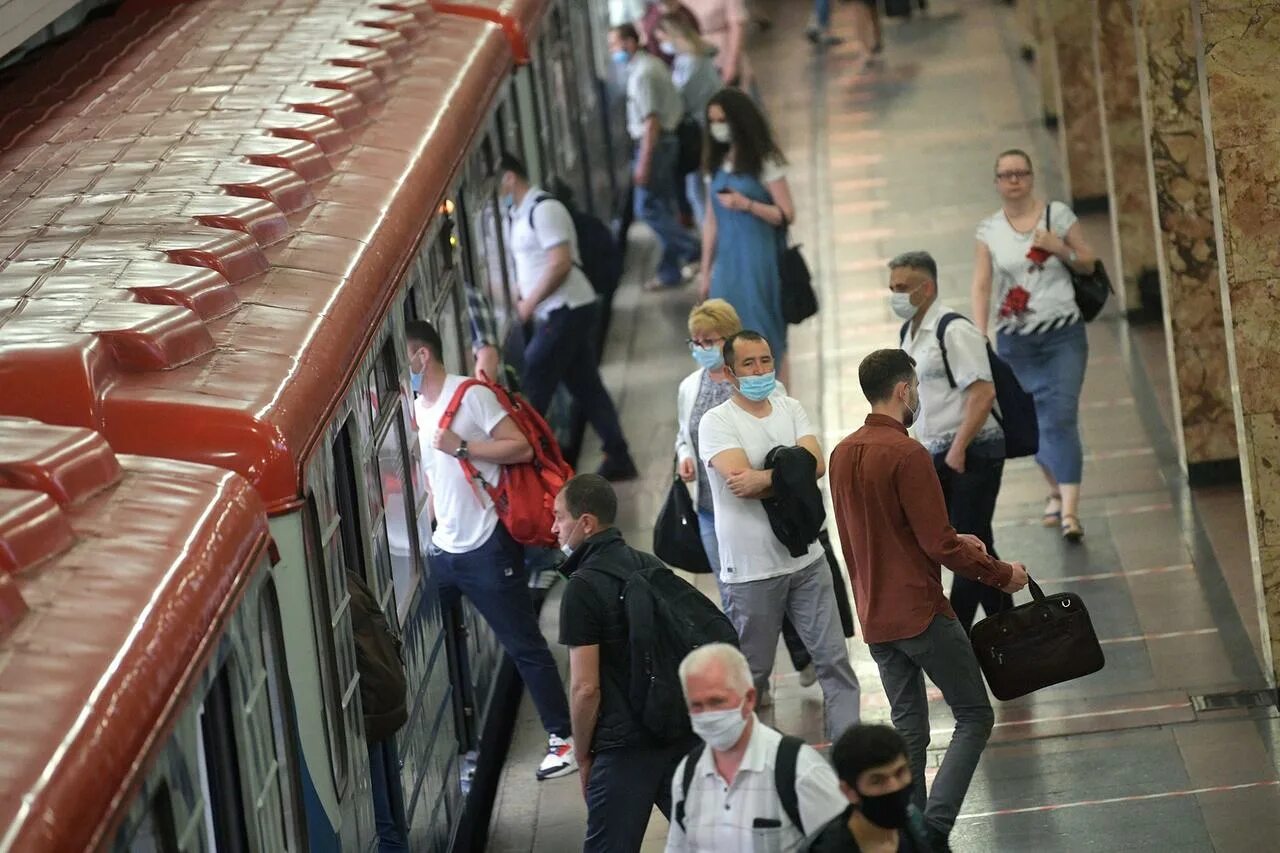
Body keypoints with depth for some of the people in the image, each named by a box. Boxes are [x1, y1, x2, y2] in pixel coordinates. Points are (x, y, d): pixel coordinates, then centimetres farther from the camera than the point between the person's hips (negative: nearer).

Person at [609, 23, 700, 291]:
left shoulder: (641, 74, -19)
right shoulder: (651, 65, 12)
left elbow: (652, 121, -23)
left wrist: (643, 163, -23)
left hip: (653, 143, -10)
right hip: (668, 139, 10)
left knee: (646, 208, -5)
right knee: (665, 208, 13)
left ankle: (692, 252, -5)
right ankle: (670, 272, 17)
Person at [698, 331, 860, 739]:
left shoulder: (791, 409, 8)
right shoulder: (716, 422, -7)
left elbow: (816, 464, -8)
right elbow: (740, 479, -22)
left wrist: (765, 478, -20)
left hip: (806, 559, 5)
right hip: (750, 570, -5)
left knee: (834, 658, 4)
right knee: (751, 673, 6)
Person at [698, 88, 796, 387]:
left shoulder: (765, 162, -8)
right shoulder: (717, 164, 8)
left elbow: (787, 215, -8)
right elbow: (711, 222, 12)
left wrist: (747, 204, -22)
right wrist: (706, 272, 12)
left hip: (758, 261, -5)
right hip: (726, 261, 5)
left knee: (767, 338, -1)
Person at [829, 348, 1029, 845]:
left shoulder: (843, 453, 8)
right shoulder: (907, 455, -18)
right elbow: (939, 546, -18)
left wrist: (954, 540, 18)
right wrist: (1002, 575, -5)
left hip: (875, 618, 8)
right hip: (921, 613, -8)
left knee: (908, 728, 15)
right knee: (974, 717, 1)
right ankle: (933, 829, -11)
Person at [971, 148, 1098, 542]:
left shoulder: (1058, 214, 2)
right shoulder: (989, 229, 4)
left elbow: (1090, 264, 8)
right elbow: (981, 286, -1)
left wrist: (1062, 249, -12)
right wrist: (980, 336, -13)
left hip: (1063, 334, -2)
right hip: (1015, 342, 2)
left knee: (1061, 417, -12)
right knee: (1033, 421, 4)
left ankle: (1069, 510, -18)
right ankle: (1057, 491, 28)